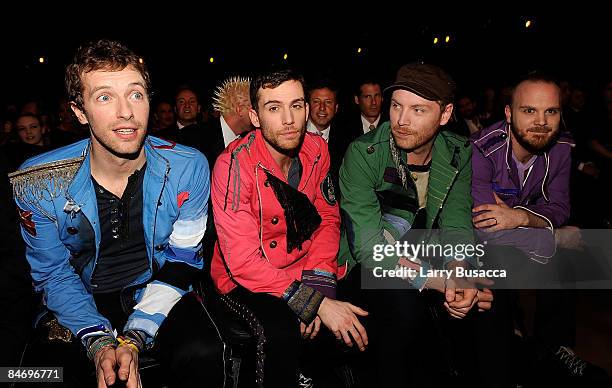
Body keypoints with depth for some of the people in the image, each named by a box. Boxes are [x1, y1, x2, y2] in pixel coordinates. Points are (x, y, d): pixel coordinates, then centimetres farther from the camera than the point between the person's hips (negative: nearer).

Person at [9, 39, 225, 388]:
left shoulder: (188, 169, -15)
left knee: (203, 354, -27)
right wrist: (98, 342, -21)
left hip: (155, 293, 0)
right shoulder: (37, 183, -14)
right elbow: (53, 273, -5)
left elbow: (182, 259, -9)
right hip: (81, 305, 1)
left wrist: (135, 338, -20)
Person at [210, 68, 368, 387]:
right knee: (282, 330, -33)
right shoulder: (234, 165, -21)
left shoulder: (317, 149, -4)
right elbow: (243, 262, -23)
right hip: (244, 280, -5)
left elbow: (328, 218, 3)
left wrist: (318, 286, -13)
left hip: (303, 272, 5)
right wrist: (316, 303, -26)